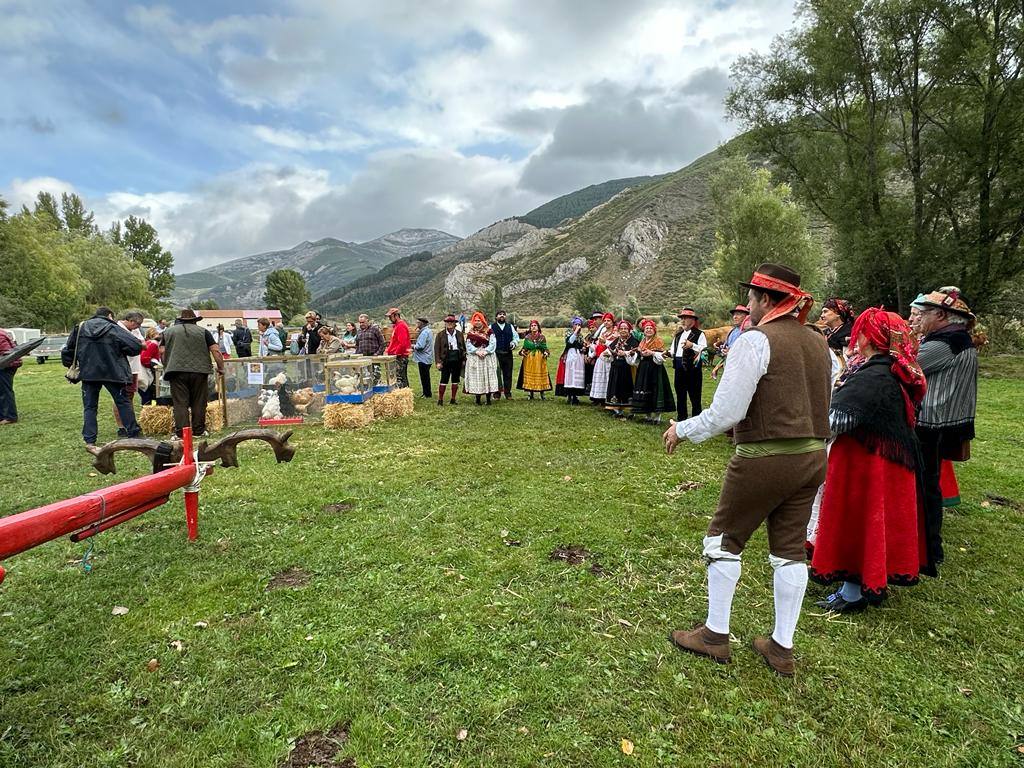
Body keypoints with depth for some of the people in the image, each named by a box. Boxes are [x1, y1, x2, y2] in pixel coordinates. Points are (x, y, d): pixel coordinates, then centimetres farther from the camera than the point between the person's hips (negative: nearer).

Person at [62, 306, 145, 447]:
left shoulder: (80, 328, 8)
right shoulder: (114, 329, -5)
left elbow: (68, 351, 14)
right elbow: (136, 346, -15)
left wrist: (70, 366, 26)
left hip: (88, 373, 3)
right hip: (112, 373, -3)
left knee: (89, 407, 10)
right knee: (123, 403, 8)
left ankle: (90, 441, 6)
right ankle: (134, 434, 9)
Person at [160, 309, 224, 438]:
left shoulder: (168, 331, 14)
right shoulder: (203, 332, 9)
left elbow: (162, 351, 11)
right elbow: (216, 351, 2)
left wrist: (166, 367, 24)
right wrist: (221, 368, 9)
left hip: (177, 371, 1)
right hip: (199, 371, -1)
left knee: (180, 403, 1)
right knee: (199, 403, 7)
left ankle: (181, 432, -3)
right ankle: (198, 431, 11)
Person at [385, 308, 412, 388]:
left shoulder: (401, 326, -15)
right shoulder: (396, 326, 17)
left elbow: (402, 343, -22)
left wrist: (395, 353, -16)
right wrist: (388, 350, 13)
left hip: (400, 356, -10)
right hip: (401, 356, 10)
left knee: (399, 378, -10)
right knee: (404, 378, 13)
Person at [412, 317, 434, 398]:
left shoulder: (424, 332, -20)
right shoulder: (428, 331, 13)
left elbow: (420, 346, -27)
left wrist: (413, 346, -9)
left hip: (424, 359, -10)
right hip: (428, 359, 10)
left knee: (424, 378, -1)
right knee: (425, 377, 18)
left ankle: (427, 394, 6)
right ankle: (427, 393, 26)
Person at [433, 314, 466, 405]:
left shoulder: (459, 334, 9)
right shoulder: (441, 334, 2)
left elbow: (464, 347, 12)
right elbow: (436, 348, -1)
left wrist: (464, 359, 5)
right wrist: (438, 361, -9)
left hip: (457, 359, 3)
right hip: (446, 359, -3)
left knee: (455, 380, 8)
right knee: (444, 379, -4)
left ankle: (453, 399, 16)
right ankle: (440, 399, 3)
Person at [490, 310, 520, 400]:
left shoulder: (510, 326, 14)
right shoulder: (491, 327, 4)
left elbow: (516, 337, 17)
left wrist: (514, 343, -3)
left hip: (508, 354, 3)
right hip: (496, 354, -3)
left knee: (508, 374, 6)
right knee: (496, 374, -3)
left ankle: (508, 393, 14)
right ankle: (497, 393, 5)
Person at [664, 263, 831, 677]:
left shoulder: (755, 341, -15)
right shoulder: (818, 343, 9)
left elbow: (725, 412, -19)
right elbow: (821, 405, 15)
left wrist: (683, 429, -5)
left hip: (764, 459, -7)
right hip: (813, 457, 7)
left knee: (723, 539, 10)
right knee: (789, 550, 14)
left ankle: (715, 635, 21)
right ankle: (782, 647, 26)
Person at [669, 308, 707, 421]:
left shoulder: (699, 334, -4)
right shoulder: (678, 335, 18)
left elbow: (704, 350, -16)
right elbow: (674, 351, 20)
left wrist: (692, 345, -29)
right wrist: (669, 353, -1)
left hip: (692, 367, -7)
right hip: (679, 368, 7)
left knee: (694, 397, 0)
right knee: (680, 396, 13)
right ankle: (681, 420, 24)